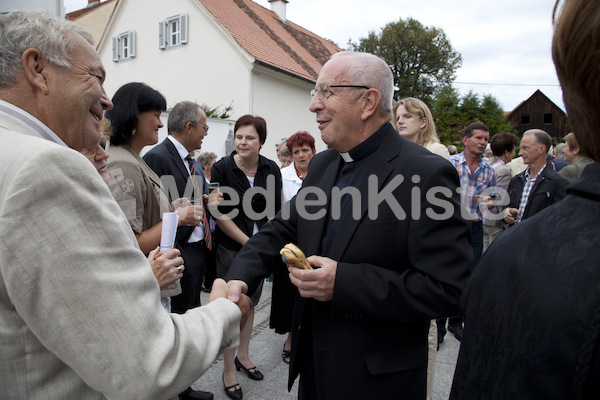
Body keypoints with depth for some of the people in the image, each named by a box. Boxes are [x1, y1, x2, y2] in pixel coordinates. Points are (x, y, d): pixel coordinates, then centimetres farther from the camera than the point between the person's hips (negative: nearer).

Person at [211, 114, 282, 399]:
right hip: (231, 248, -3)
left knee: (250, 304, 18)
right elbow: (220, 214, -12)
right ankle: (228, 370, 24)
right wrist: (248, 242, -14)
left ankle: (243, 356, 39)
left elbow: (273, 211, 2)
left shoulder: (271, 170, -2)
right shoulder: (222, 168, -11)